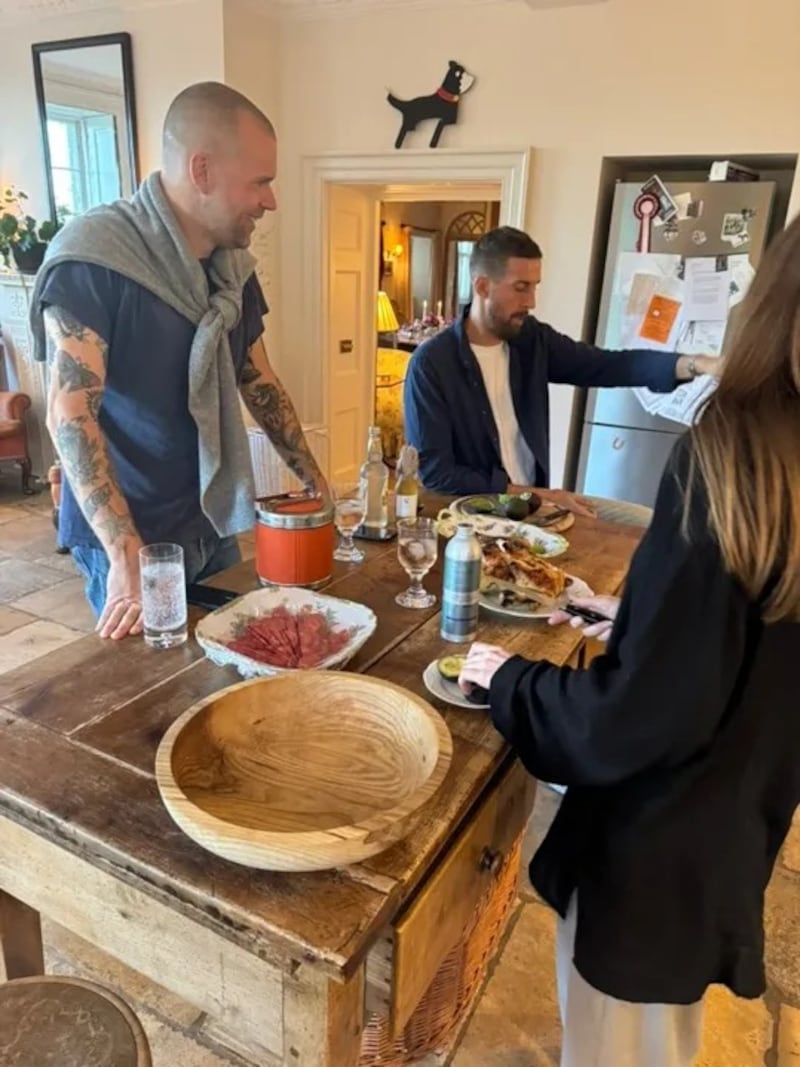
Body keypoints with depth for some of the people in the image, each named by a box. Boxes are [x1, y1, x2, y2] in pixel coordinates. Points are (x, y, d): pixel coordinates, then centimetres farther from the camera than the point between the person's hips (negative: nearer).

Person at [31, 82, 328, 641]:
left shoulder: (233, 266, 5)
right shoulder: (94, 256, -18)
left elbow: (261, 385, 11)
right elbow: (70, 413, -23)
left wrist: (319, 488, 7)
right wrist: (127, 557, -30)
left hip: (213, 522, 7)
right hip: (132, 536, -6)